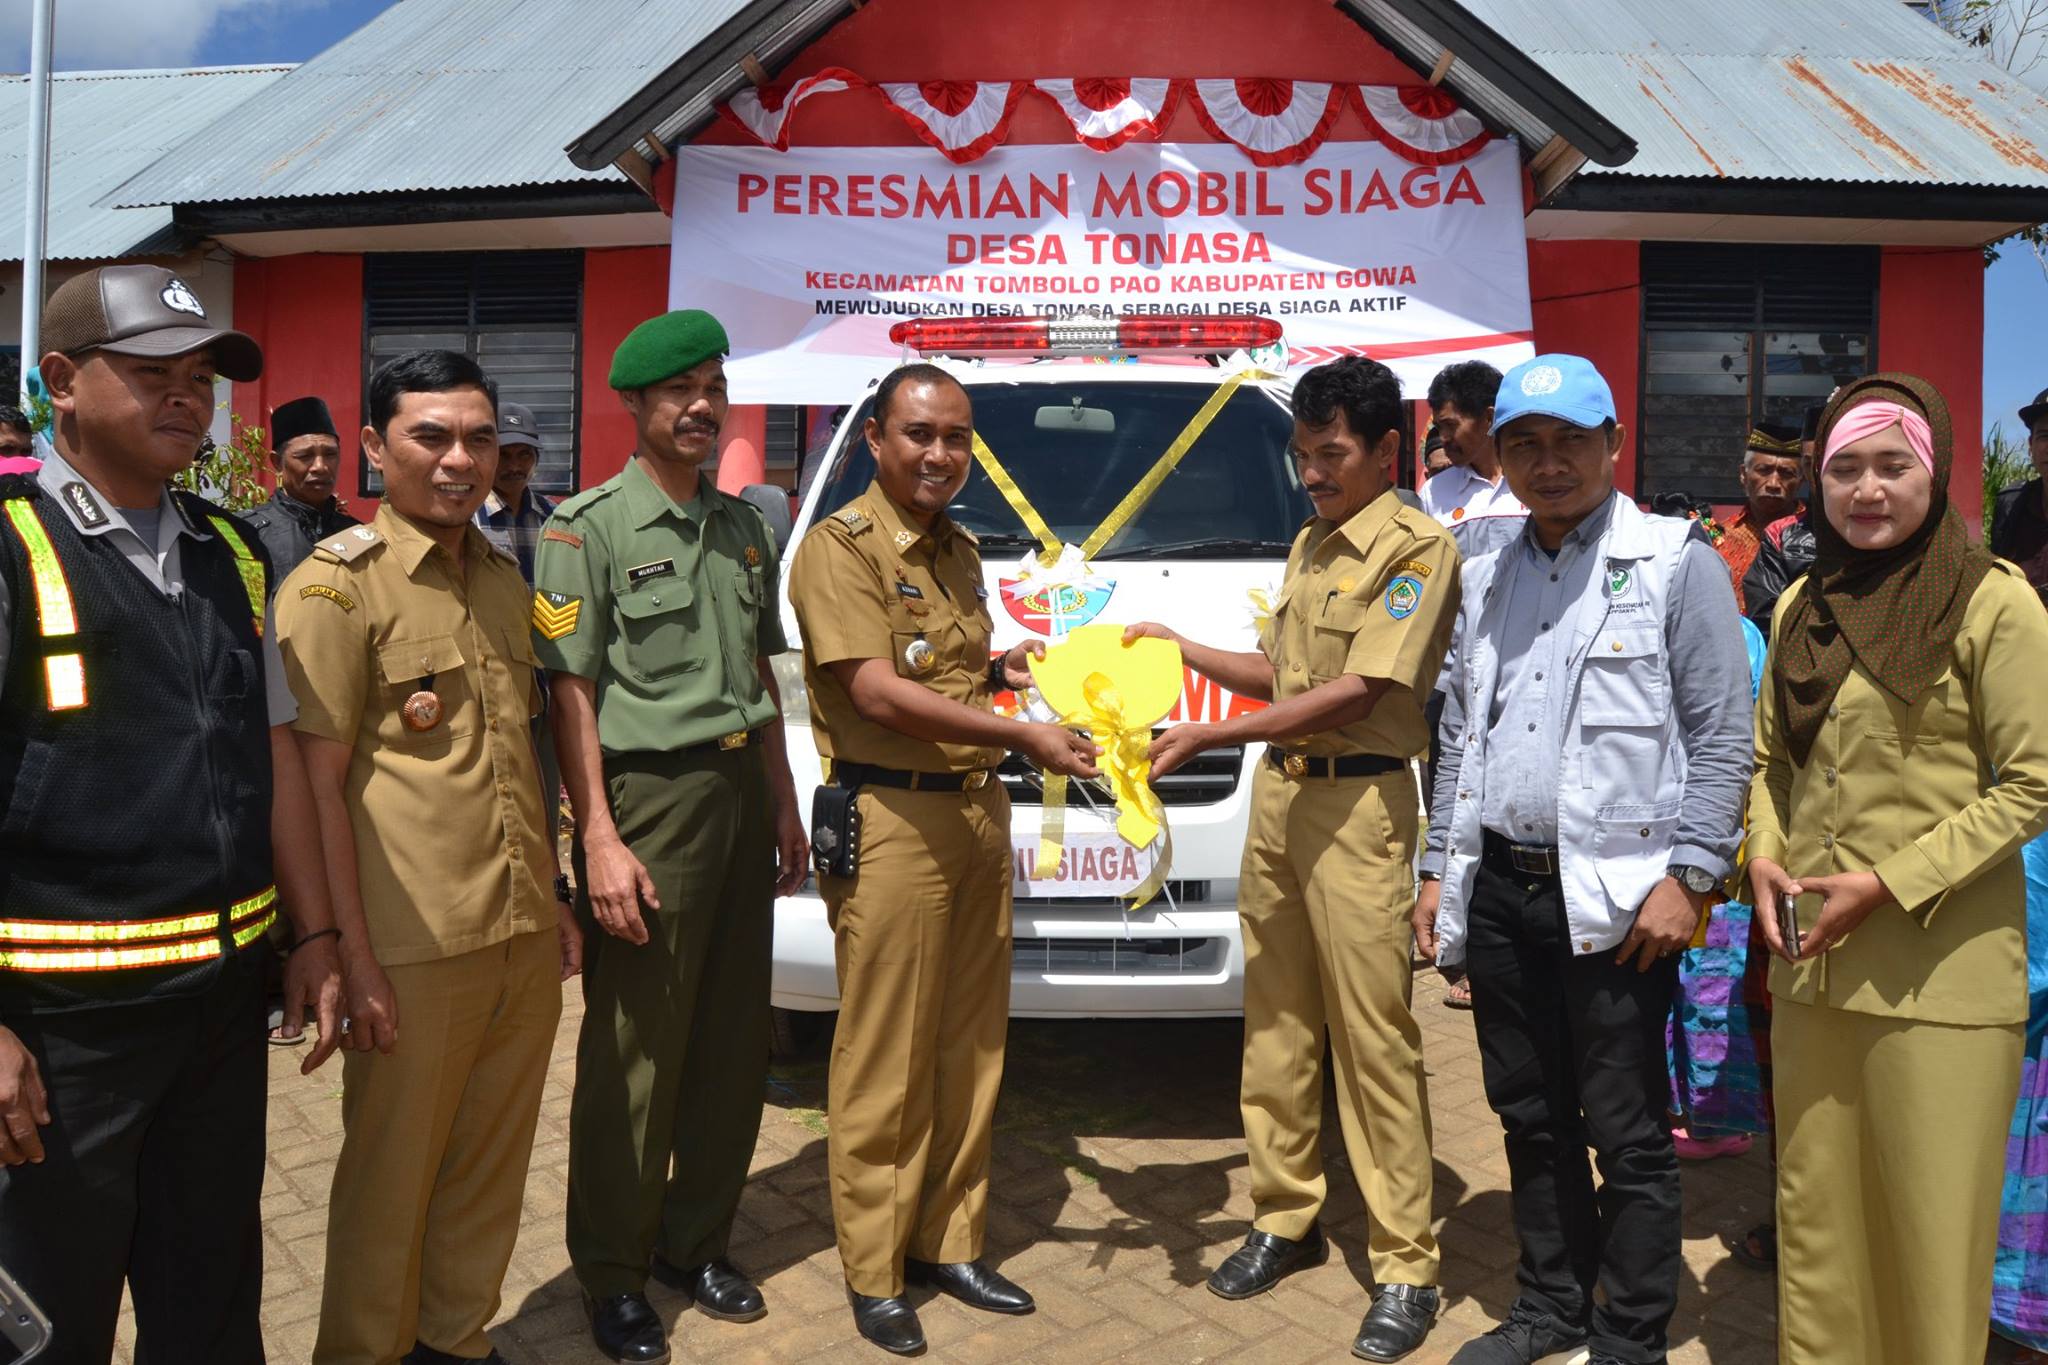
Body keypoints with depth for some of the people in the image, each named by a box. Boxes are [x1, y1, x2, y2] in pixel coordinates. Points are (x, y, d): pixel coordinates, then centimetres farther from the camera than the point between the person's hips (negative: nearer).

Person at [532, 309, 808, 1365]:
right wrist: (600, 841, -17)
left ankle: (696, 1240, 30)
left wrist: (783, 803, 13)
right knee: (635, 1051, 2)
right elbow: (569, 690, -10)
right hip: (649, 797, -6)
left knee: (734, 1039, 13)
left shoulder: (744, 525, 13)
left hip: (742, 792, 6)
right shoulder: (590, 526, -6)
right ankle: (612, 1275, 20)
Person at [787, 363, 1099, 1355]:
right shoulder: (841, 546, -9)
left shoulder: (958, 550, 17)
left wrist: (997, 671, 7)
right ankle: (873, 1273, 16)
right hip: (892, 821, -8)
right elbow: (880, 694, -19)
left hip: (978, 812, 8)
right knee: (886, 1060, 1)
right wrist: (1026, 737, -21)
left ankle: (947, 1242, 27)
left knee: (971, 1047, 13)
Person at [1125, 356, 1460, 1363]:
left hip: (1357, 806, -7)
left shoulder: (1417, 548, -8)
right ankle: (1285, 1217, 27)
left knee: (1373, 1041, -2)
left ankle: (1406, 1269, 10)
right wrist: (1179, 649, 12)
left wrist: (1209, 737, -20)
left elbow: (1355, 694, -17)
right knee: (1274, 1024, 12)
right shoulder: (1308, 545, 17)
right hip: (1279, 793, 8)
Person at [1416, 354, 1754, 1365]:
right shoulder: (1486, 579, 13)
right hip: (1497, 891, 6)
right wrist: (1438, 867, 14)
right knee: (1531, 1118, 17)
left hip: (1613, 897, -5)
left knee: (1626, 1134, 5)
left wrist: (1688, 876, -14)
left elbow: (1722, 738, -7)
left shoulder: (1676, 564, -4)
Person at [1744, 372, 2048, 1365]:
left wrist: (1889, 884, -16)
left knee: (1930, 1229, 7)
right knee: (1814, 1213, 15)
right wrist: (1765, 856, 0)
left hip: (1938, 975, -5)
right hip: (1811, 962, 5)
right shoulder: (1803, 605, 10)